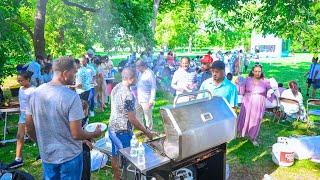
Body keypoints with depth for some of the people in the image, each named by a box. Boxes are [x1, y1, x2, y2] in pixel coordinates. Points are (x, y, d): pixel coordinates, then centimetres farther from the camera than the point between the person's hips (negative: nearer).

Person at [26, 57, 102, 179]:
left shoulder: (35, 93, -6)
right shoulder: (72, 97, -23)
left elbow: (29, 129, 3)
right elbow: (76, 134, -21)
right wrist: (94, 134, -3)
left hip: (46, 156, 5)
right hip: (70, 156, -4)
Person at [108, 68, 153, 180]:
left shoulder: (116, 88, 2)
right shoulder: (127, 94, -25)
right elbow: (132, 119, -22)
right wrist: (147, 132, -13)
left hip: (112, 128, 9)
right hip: (122, 131, -9)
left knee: (115, 156, 21)